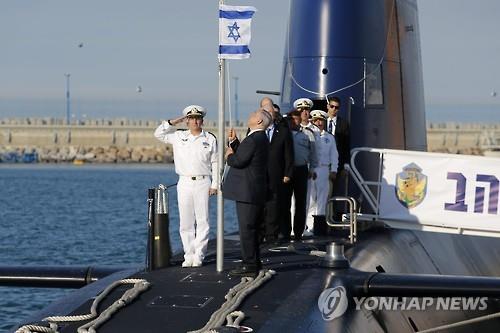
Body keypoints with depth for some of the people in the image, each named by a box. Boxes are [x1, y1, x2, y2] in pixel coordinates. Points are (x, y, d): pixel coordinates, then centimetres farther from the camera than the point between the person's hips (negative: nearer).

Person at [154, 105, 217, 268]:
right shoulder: (179, 136, 9)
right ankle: (189, 255, 7)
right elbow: (159, 134, 10)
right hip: (184, 183, 2)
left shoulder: (210, 139, 5)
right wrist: (173, 122, 0)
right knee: (186, 222, 2)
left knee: (202, 221, -3)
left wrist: (214, 185, 0)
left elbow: (215, 163, 6)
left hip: (203, 183, -2)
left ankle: (199, 256, 0)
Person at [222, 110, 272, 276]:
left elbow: (238, 161, -21)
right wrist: (234, 141, 14)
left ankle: (249, 265, -5)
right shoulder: (260, 138, 16)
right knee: (251, 229, 16)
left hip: (247, 192, -11)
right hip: (254, 192, 11)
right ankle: (253, 262, 22)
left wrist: (229, 156, -1)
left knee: (247, 229, -7)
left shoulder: (254, 140, -18)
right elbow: (242, 155, 19)